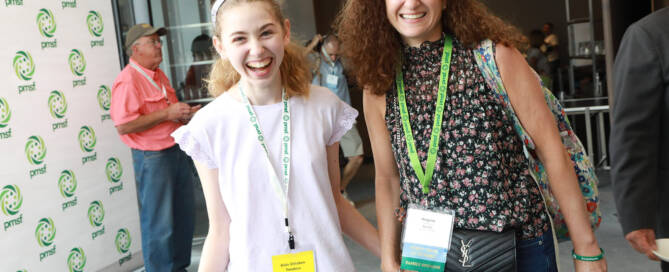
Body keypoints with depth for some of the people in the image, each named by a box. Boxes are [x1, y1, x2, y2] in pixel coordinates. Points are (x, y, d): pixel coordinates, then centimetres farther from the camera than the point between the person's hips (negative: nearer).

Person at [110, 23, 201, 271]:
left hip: (176, 151, 9)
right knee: (159, 223, -1)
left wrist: (186, 114, 6)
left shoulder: (159, 75, 14)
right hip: (152, 157, -9)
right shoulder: (127, 80, -15)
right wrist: (166, 114, -22)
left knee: (184, 218, 17)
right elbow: (124, 126, -24)